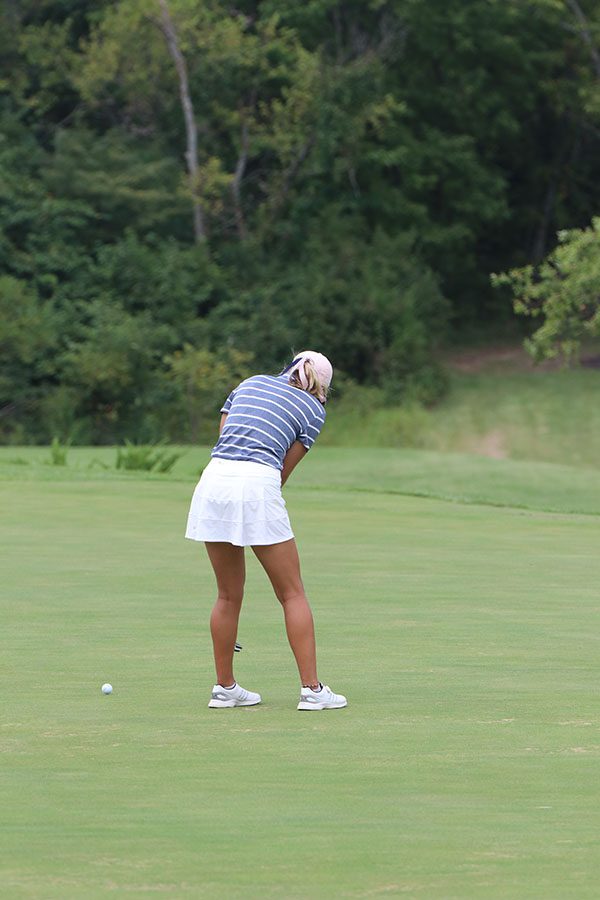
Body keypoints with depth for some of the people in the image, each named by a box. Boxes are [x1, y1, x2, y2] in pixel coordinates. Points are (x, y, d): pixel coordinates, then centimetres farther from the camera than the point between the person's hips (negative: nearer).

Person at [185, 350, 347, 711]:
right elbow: (285, 468, 9)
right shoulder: (313, 409, 13)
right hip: (258, 484, -4)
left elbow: (223, 435, 20)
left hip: (214, 478, 4)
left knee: (228, 595, 15)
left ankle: (225, 687, 19)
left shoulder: (251, 383, 24)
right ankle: (312, 689, 2)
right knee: (292, 594, 5)